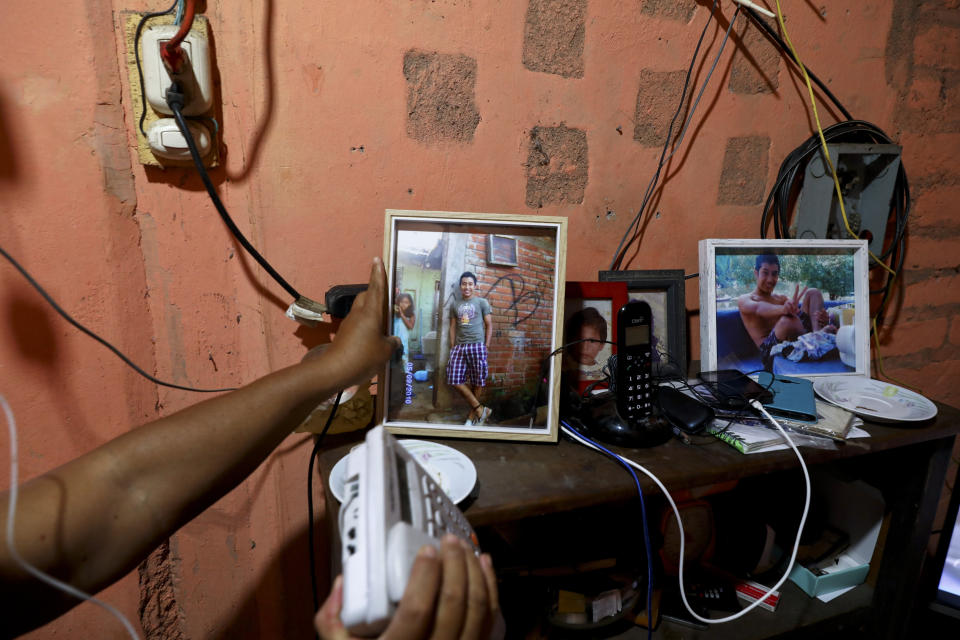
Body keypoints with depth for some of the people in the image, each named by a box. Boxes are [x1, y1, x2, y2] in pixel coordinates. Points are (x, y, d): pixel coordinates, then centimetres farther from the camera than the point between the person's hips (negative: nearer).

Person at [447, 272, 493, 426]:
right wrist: (453, 346, 7)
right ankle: (480, 409, 5)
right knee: (455, 380, -5)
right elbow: (453, 326, 15)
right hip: (459, 347, 3)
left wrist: (486, 346, -2)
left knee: (477, 382, 2)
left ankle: (473, 414, 18)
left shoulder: (482, 303, 5)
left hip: (477, 345, -3)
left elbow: (489, 325, 5)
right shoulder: (454, 304, 14)